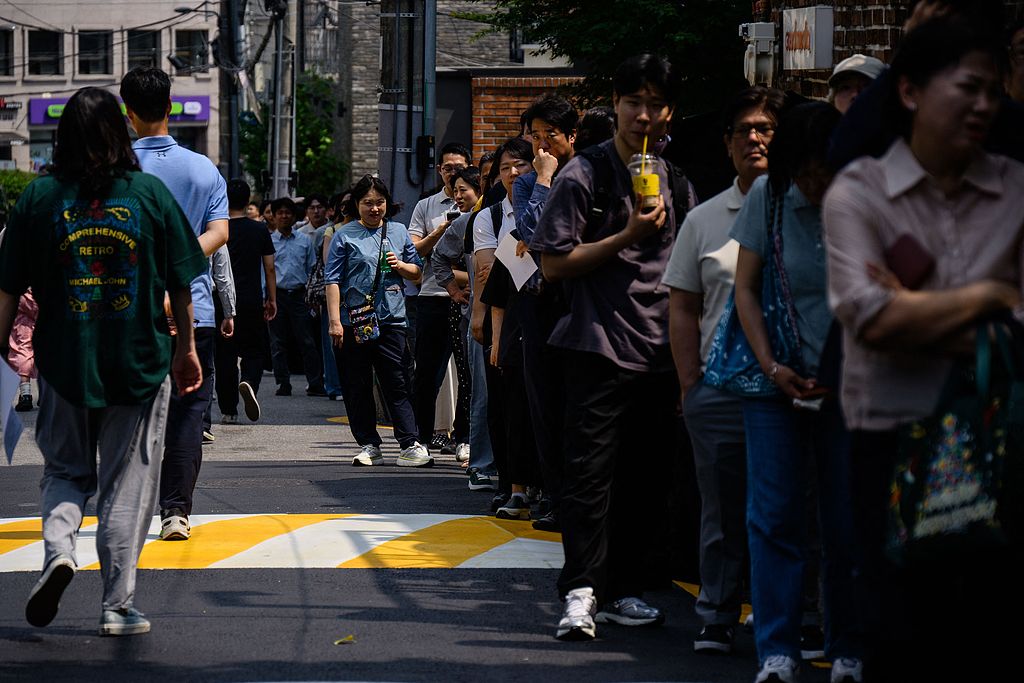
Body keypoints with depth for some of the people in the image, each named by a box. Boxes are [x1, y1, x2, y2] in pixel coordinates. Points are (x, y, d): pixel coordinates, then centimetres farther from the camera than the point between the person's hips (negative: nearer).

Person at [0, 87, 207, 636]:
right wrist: (186, 347, 14)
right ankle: (118, 606, 8)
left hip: (64, 363, 0)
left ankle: (58, 547, -10)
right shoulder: (151, 193, -3)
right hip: (140, 364, 0)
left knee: (64, 471, 17)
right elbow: (180, 282, 3)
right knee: (127, 485, 8)